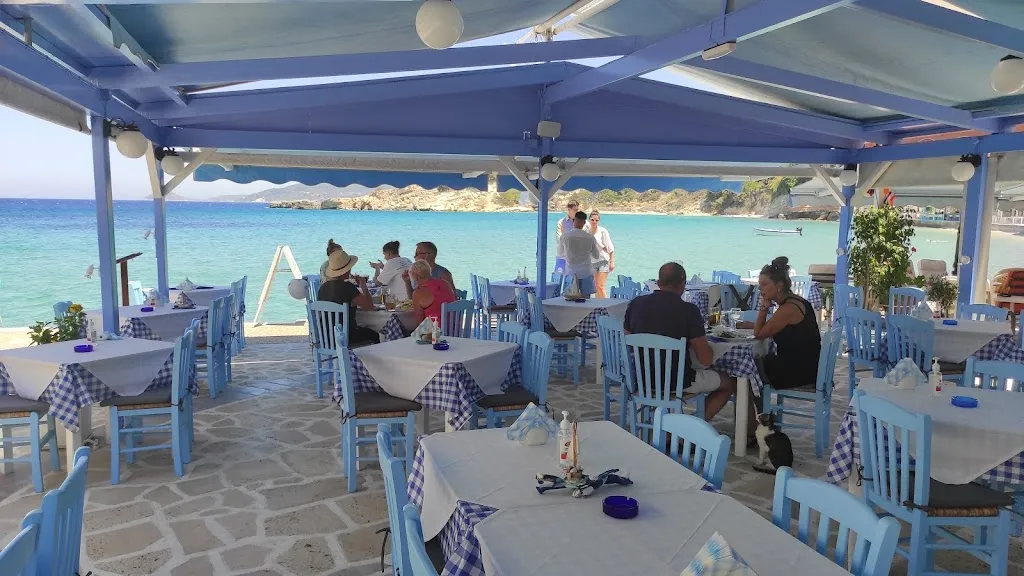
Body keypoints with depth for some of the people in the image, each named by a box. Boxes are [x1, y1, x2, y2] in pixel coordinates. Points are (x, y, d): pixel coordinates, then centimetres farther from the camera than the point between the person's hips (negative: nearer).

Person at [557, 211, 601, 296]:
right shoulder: (590, 237, -9)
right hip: (586, 273, -1)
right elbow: (597, 256, 4)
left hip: (571, 273, 1)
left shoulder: (565, 236, -9)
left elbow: (560, 251, 10)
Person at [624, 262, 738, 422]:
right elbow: (706, 360, -17)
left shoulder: (636, 304, -6)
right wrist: (704, 342, 4)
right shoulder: (689, 310, -19)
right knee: (730, 382, 18)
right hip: (676, 381, -6)